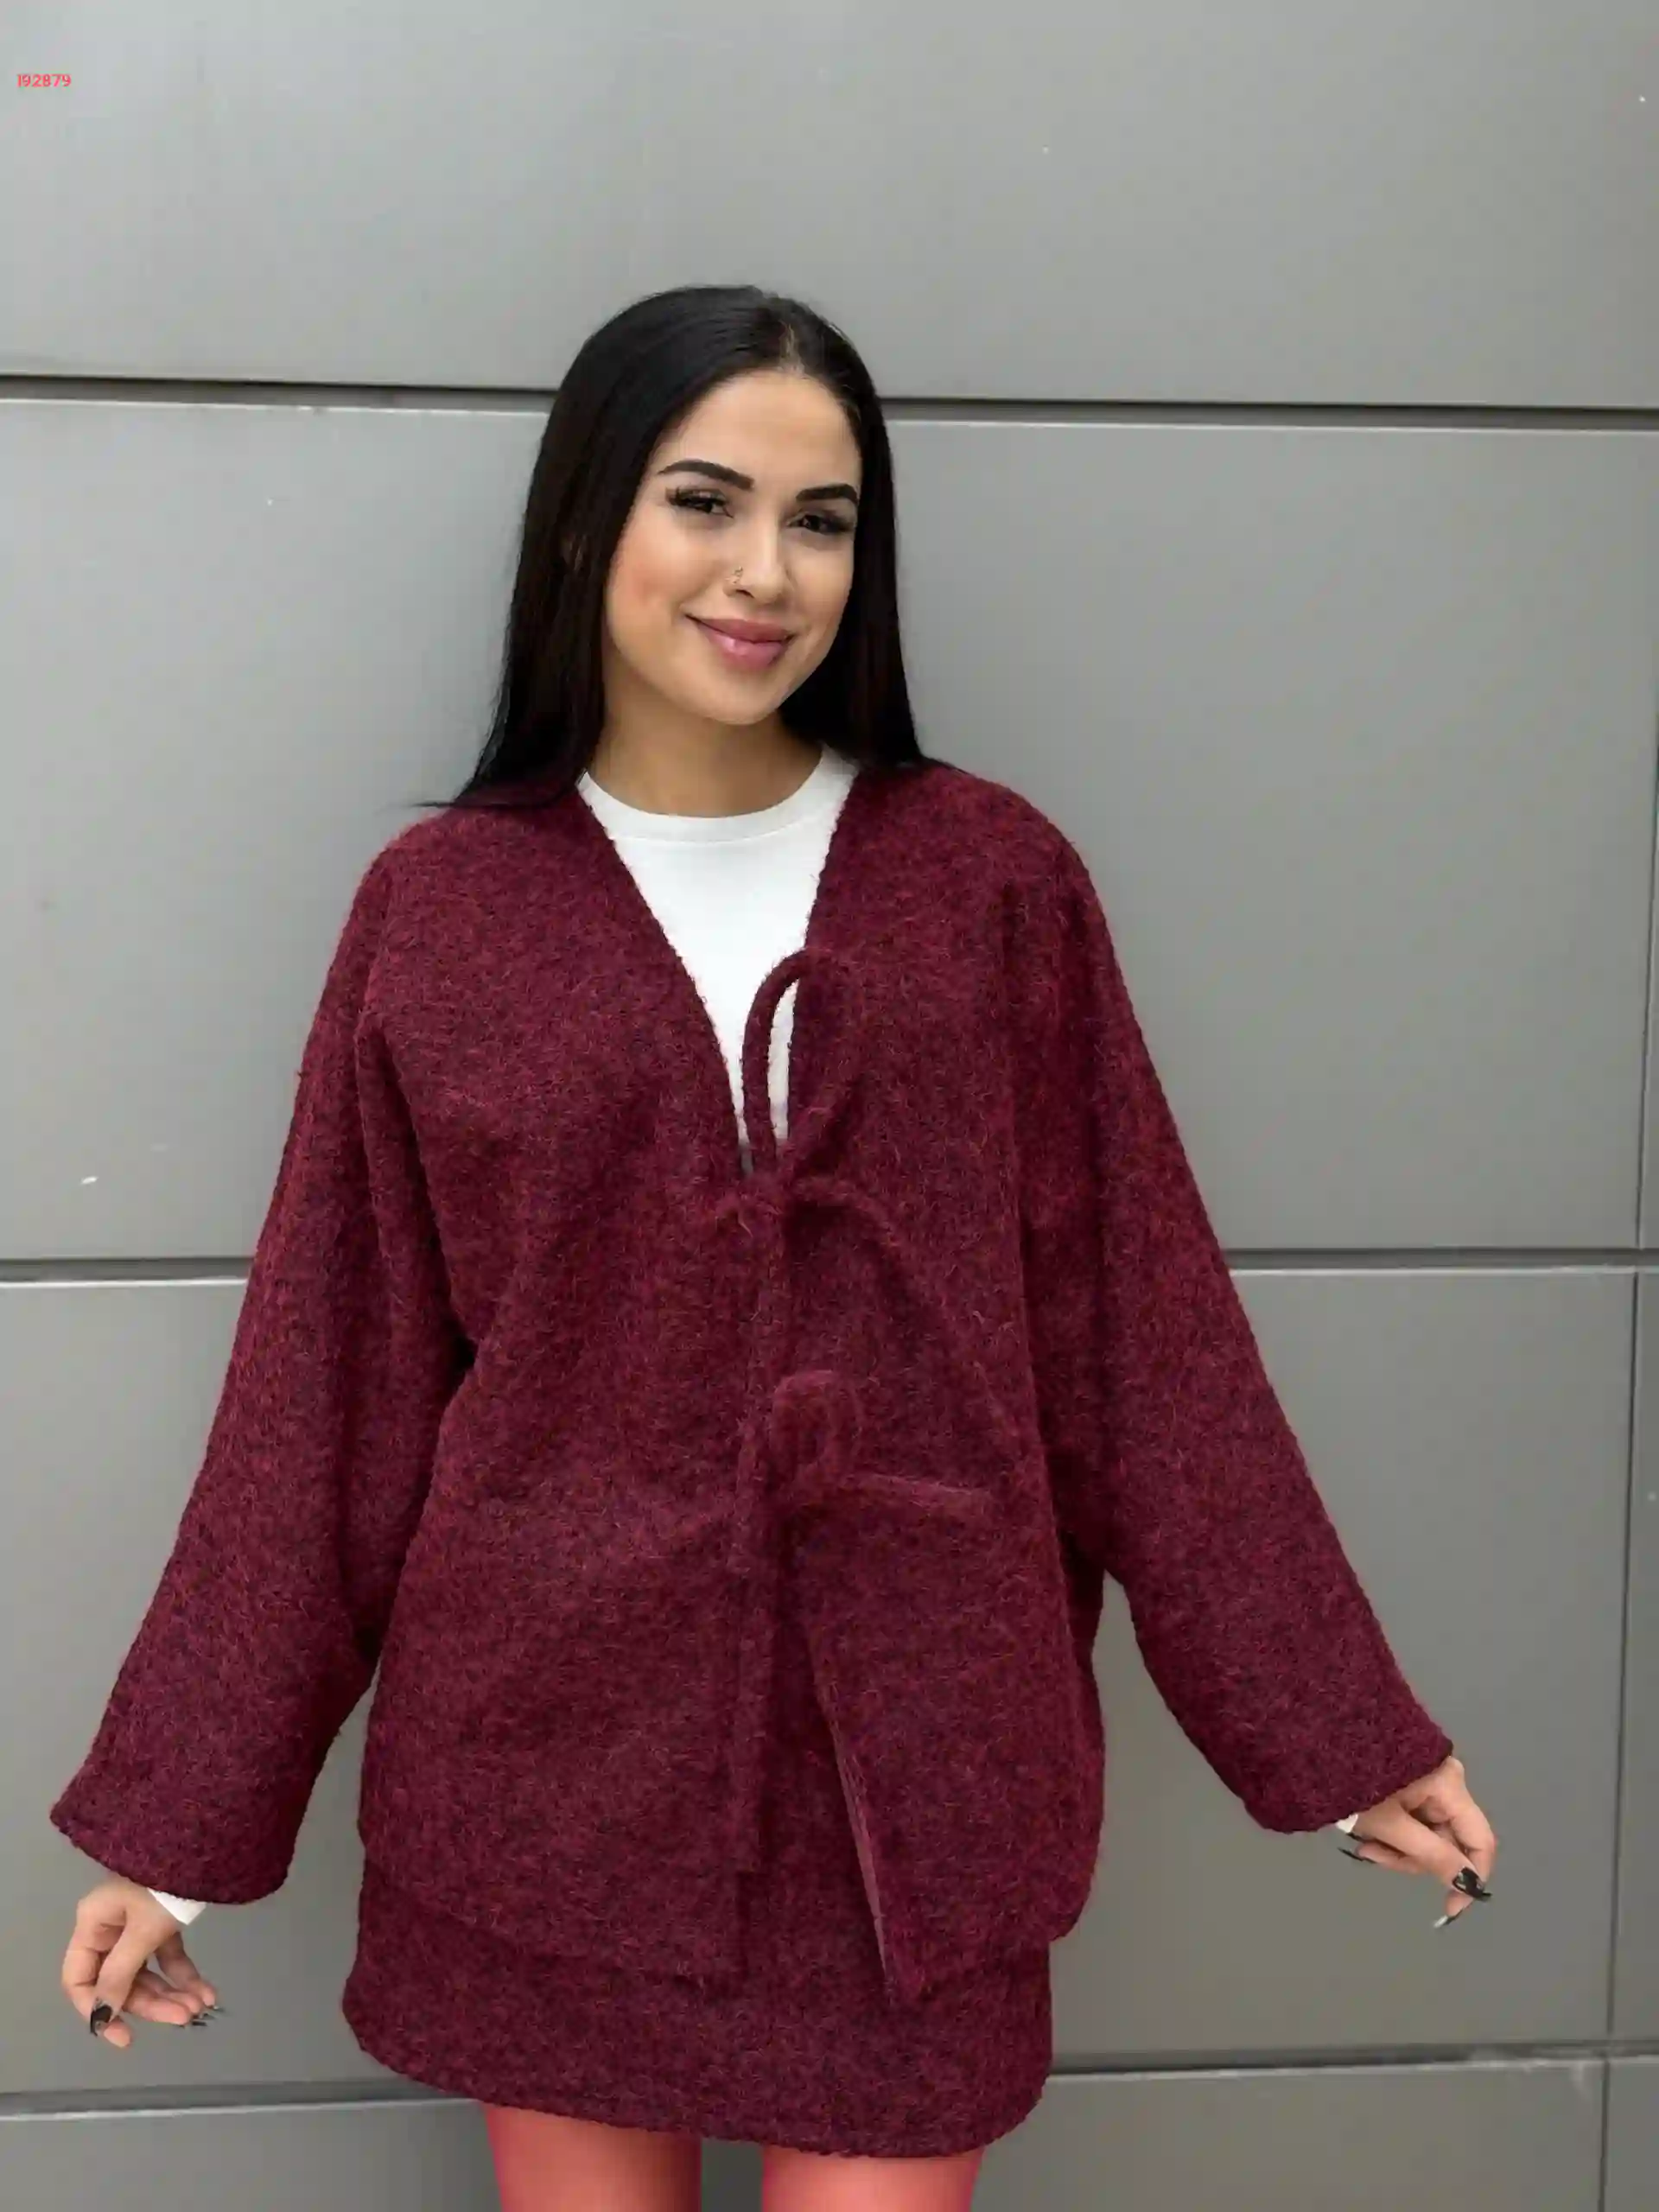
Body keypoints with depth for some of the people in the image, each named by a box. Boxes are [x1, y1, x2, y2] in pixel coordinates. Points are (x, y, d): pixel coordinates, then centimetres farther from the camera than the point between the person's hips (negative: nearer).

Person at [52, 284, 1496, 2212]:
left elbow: (1141, 1333, 2)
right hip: (555, 1757, 1)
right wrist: (181, 1820, 3)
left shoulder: (991, 879, -1)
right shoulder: (438, 909, 0)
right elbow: (327, 1390, 2)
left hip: (909, 1764, 0)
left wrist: (1340, 1733, 3)